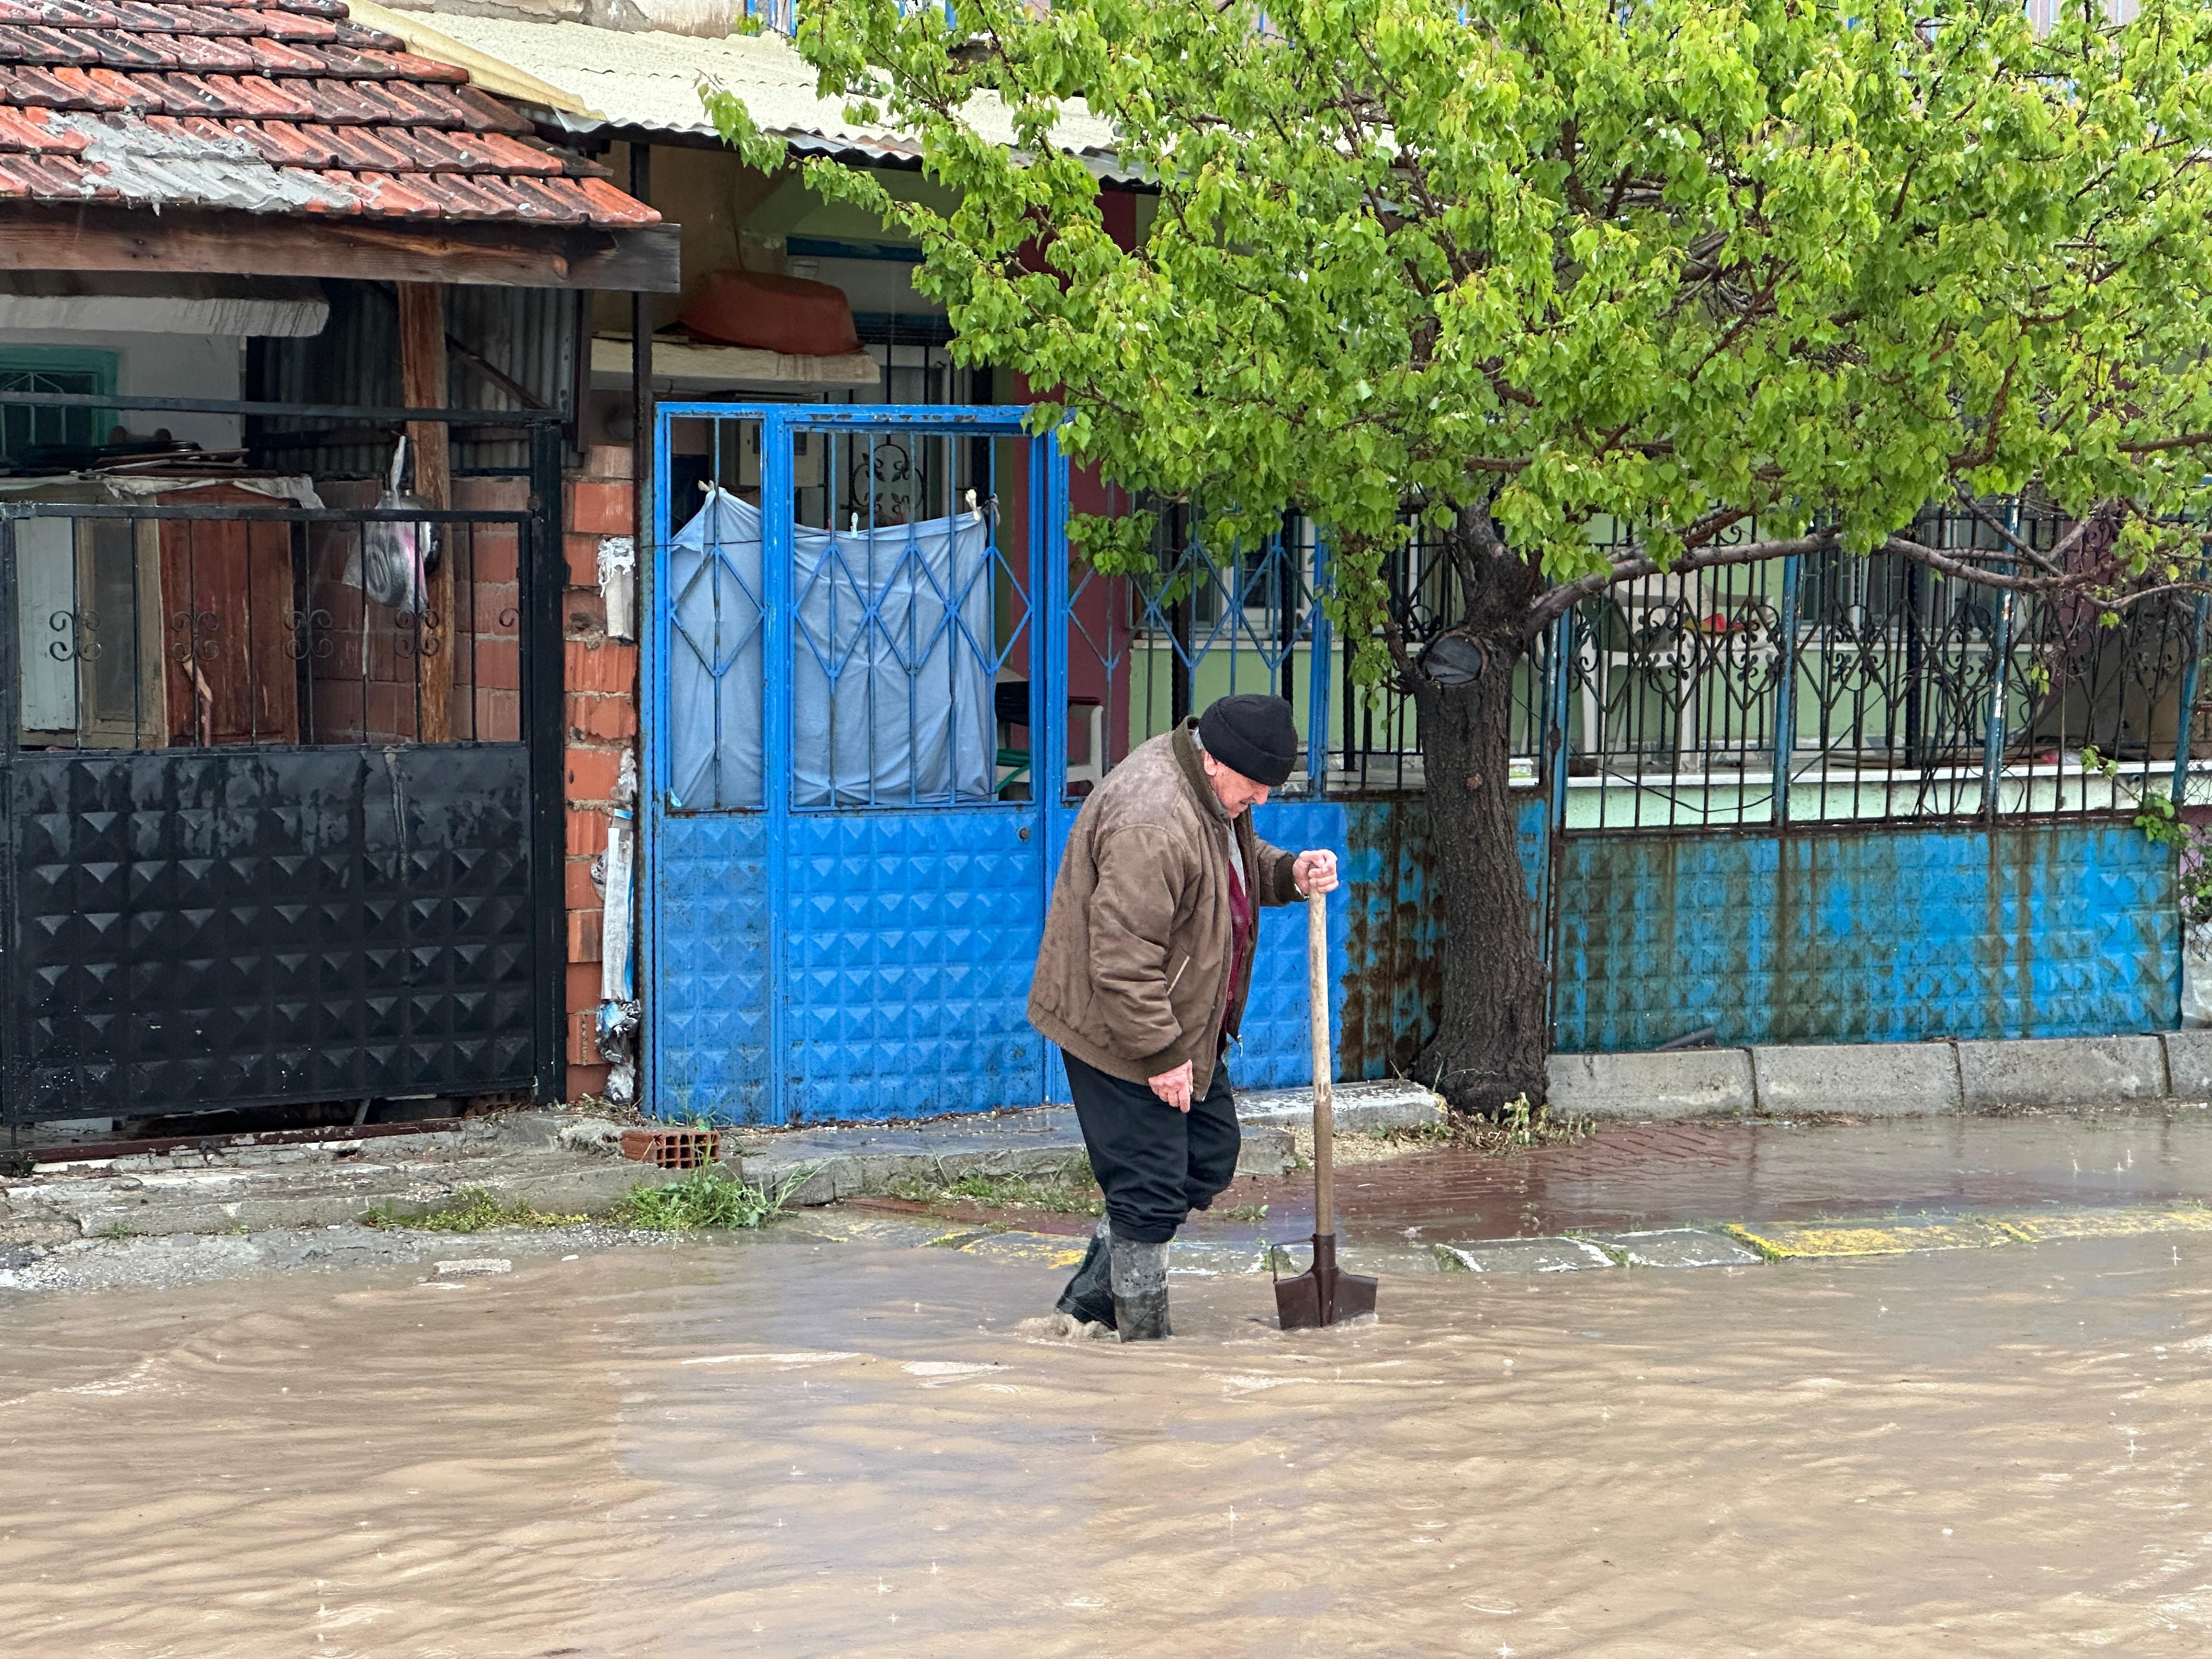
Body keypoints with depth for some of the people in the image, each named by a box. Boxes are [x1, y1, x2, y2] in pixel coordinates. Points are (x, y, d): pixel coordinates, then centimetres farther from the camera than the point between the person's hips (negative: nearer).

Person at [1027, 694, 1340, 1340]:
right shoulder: (1152, 822, -30)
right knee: (1150, 1191, -5)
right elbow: (1123, 959, -30)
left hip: (1185, 1026, 11)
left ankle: (1094, 1296, 27)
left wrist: (1288, 873, 0)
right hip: (1120, 1031, -11)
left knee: (1209, 1160, 17)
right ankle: (1145, 1345, 8)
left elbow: (1240, 861, 22)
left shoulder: (1215, 791, 2)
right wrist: (1162, 1054, -25)